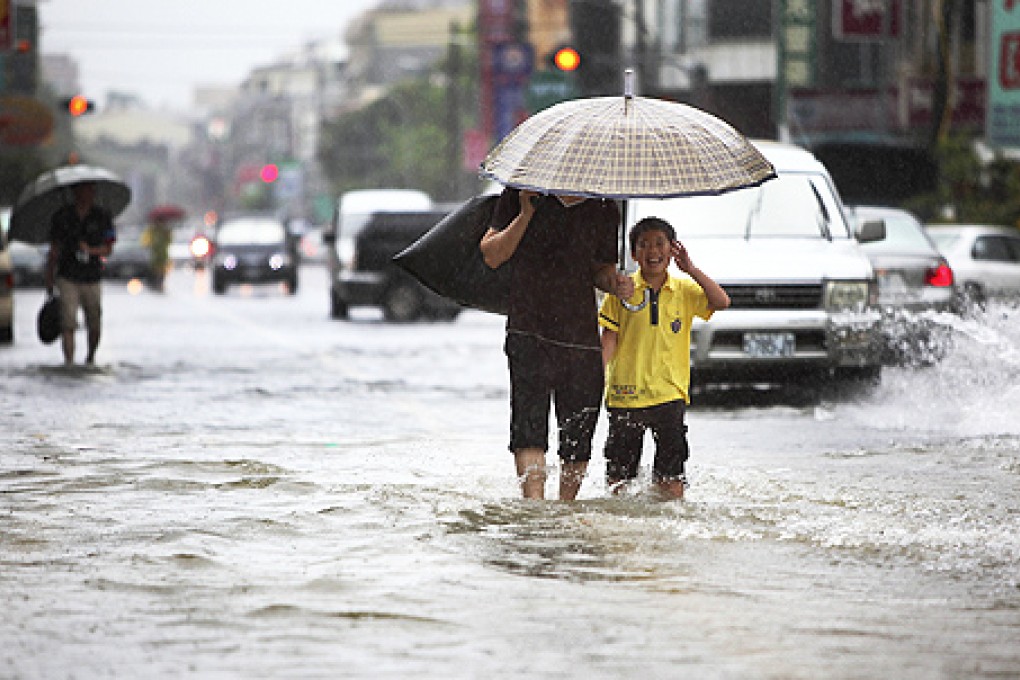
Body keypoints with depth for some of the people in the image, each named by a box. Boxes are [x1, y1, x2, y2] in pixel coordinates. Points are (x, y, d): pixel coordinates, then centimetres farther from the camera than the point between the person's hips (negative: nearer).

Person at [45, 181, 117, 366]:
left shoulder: (102, 216, 2)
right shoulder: (61, 217, 2)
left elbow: (108, 249, 1)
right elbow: (54, 251, 8)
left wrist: (91, 250, -20)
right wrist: (49, 281, 8)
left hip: (91, 280, 1)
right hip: (68, 279, -1)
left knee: (94, 326, 6)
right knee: (68, 323, -14)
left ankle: (90, 359, 31)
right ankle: (69, 362, -18)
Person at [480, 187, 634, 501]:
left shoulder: (605, 211, 10)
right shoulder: (520, 195, 2)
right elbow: (492, 256, 1)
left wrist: (614, 282, -1)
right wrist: (526, 215, -12)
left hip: (583, 338, 3)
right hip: (529, 332, -3)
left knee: (578, 439, 4)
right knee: (529, 429, -18)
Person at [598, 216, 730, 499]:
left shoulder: (684, 291, 6)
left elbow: (722, 302, -8)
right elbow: (609, 339, 1)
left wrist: (690, 269, -14)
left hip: (669, 394, 0)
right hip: (626, 395, 0)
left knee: (672, 482, -4)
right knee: (619, 477, 4)